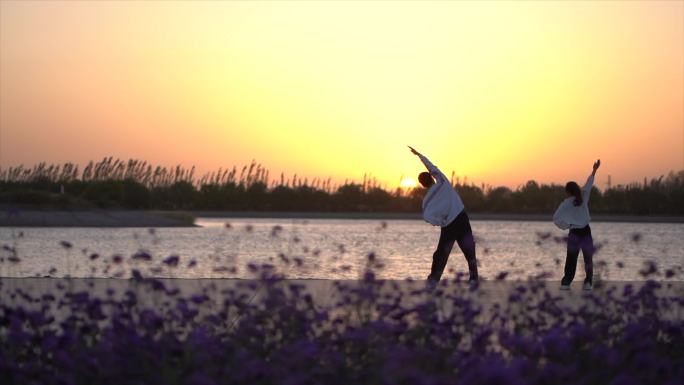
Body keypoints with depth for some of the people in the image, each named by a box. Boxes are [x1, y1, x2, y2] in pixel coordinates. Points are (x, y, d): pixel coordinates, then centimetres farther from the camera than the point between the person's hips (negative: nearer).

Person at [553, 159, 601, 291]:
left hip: (574, 233, -2)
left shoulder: (566, 203, -7)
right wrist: (594, 170, 23)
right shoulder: (583, 197, 0)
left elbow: (556, 218, -14)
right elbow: (589, 184, 12)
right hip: (586, 232, 2)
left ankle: (566, 282, -3)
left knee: (571, 259, 5)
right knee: (588, 258, 13)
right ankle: (588, 282, 5)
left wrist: (566, 225, 2)